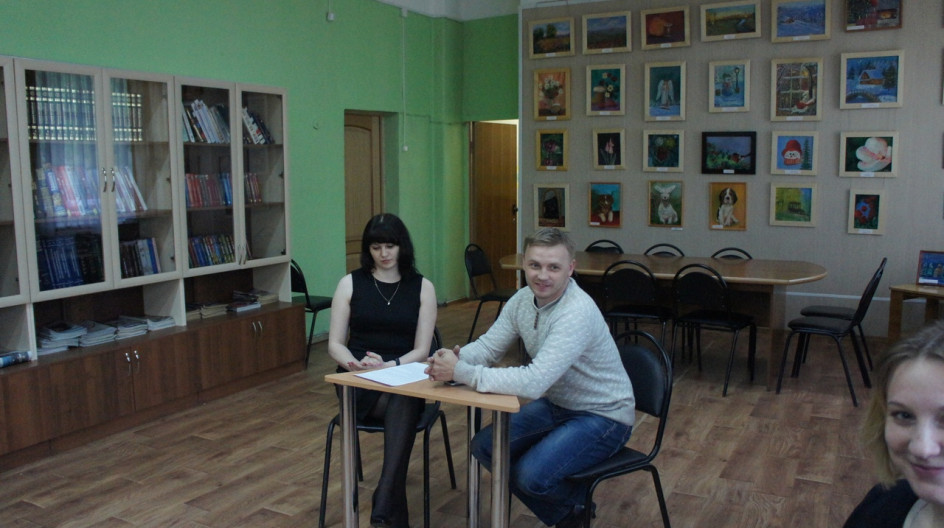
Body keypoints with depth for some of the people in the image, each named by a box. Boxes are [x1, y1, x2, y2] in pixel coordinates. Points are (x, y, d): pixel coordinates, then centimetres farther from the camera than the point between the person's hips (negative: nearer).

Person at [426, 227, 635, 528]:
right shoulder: (523, 300, -4)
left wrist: (461, 372, -36)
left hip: (602, 416, -8)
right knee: (484, 447, -2)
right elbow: (487, 347, 1)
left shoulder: (578, 312, -30)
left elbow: (534, 382, -38)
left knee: (530, 475, -25)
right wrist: (453, 359, -22)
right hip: (555, 404, 8)